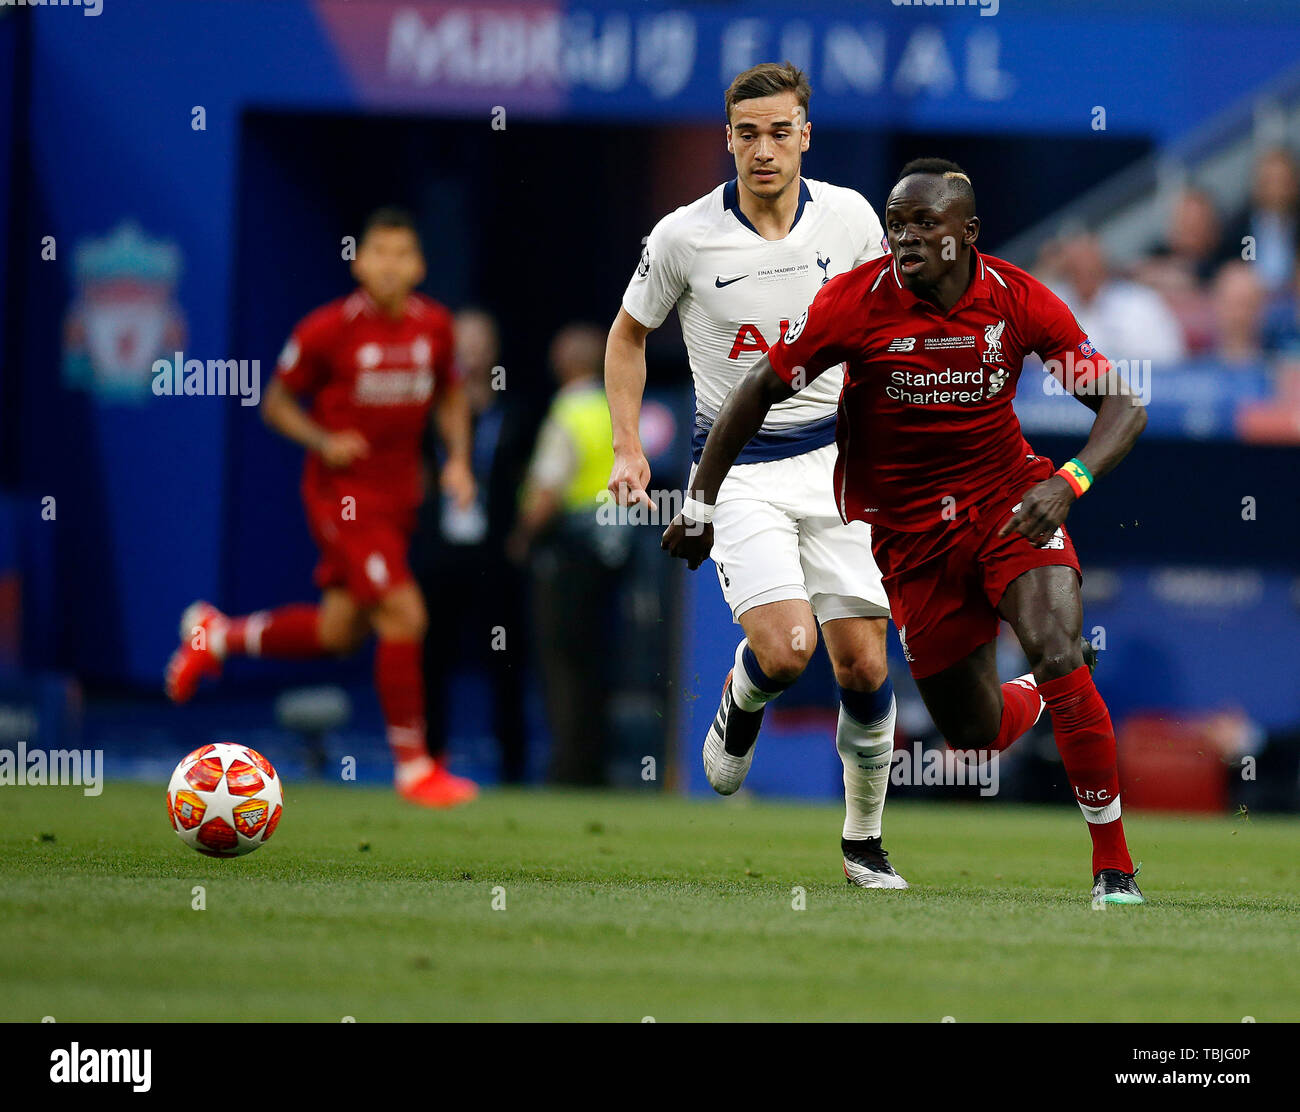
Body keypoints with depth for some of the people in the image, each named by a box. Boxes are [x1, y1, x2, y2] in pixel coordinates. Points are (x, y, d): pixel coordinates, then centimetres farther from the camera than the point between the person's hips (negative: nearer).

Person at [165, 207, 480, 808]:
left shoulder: (434, 326, 1)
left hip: (398, 497, 6)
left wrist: (458, 458, 3)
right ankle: (412, 767, -4)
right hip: (343, 493, -6)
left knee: (337, 633, 12)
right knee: (404, 617, -15)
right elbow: (276, 402, -4)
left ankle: (218, 634, 36)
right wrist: (324, 442, -20)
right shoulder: (327, 330, -14)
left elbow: (449, 396, 18)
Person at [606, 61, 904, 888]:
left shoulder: (850, 217, -4)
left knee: (864, 664, -2)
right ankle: (739, 707, 16)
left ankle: (865, 841, 17)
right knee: (785, 647, -21)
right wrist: (628, 448, 0)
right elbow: (630, 333, 7)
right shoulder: (685, 236, -9)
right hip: (738, 469, -2)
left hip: (835, 456, 2)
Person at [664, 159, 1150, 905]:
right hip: (907, 529, 0)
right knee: (974, 733, 1)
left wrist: (1068, 483, -28)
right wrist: (701, 502, -4)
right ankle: (1036, 699, 41)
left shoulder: (1020, 301, -11)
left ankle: (1114, 865, -13)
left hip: (1009, 500, 0)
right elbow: (759, 391, -3)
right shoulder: (855, 302, -14)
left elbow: (1124, 407, -10)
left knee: (1058, 655, -25)